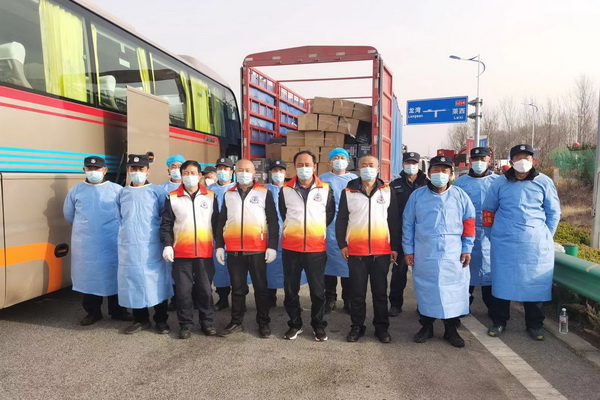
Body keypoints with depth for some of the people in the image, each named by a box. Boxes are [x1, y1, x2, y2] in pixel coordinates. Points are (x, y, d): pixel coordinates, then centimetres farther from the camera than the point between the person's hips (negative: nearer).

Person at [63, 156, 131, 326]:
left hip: (112, 244, -1)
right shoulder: (75, 191, 5)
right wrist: (85, 227, 16)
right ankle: (93, 312, 25)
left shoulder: (117, 189, -2)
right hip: (85, 245, 2)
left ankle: (117, 310, 23)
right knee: (89, 277, 10)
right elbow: (69, 216, 15)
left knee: (114, 275, 8)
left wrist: (112, 226, 4)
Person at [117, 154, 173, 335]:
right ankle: (141, 319, 24)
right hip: (129, 247, 3)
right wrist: (129, 232, 13)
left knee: (157, 280, 3)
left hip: (152, 246, -3)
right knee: (134, 281, 9)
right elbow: (119, 219, 18)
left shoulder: (157, 191, -2)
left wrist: (159, 234, 1)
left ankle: (161, 320, 17)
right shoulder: (122, 194, 9)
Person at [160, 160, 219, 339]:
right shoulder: (172, 197, 3)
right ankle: (186, 324, 19)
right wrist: (167, 245, -8)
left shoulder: (210, 196, 6)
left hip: (205, 252, 1)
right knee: (183, 289, 6)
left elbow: (216, 222, 8)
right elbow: (166, 224, 3)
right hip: (181, 252, 0)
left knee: (205, 288, 8)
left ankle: (207, 322, 22)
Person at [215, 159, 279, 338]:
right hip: (234, 250, 3)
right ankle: (236, 322, 26)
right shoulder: (228, 194, 11)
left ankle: (263, 323, 20)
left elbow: (273, 222, 0)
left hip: (257, 250, -2)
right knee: (237, 288, 13)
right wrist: (219, 246, 7)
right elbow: (221, 222, 13)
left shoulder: (264, 193, 2)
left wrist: (272, 246, -7)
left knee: (261, 287, 7)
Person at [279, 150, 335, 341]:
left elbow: (330, 214, 13)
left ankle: (318, 325, 25)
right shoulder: (285, 189, 2)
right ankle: (295, 324, 27)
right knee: (290, 289, 10)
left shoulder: (326, 189, 1)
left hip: (316, 248, -1)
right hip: (290, 247, 1)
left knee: (318, 290, 8)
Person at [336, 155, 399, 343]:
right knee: (357, 292, 8)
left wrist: (395, 247, 4)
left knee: (380, 291, 10)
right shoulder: (348, 192, 3)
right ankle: (357, 326, 21)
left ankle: (381, 327, 23)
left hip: (382, 251, 1)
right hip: (355, 250, 0)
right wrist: (342, 244, -2)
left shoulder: (387, 191, 6)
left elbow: (393, 220, 7)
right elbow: (341, 220, 4)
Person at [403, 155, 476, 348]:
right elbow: (408, 224, 3)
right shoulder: (417, 195, 2)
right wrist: (408, 250, 0)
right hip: (424, 255, 0)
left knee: (453, 289, 5)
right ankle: (426, 326, 26)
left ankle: (451, 329, 23)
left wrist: (467, 248, 3)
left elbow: (469, 222, 7)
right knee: (425, 289, 8)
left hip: (453, 255, 1)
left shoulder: (460, 195, 4)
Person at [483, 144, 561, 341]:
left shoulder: (544, 182, 2)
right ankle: (499, 321, 20)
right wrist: (494, 232, 9)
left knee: (535, 282, 7)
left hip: (536, 245, 0)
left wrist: (545, 236, 4)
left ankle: (534, 324, 23)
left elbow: (554, 212, 7)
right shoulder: (500, 183, 2)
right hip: (505, 243, 0)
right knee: (502, 281, 5)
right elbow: (488, 210, 11)